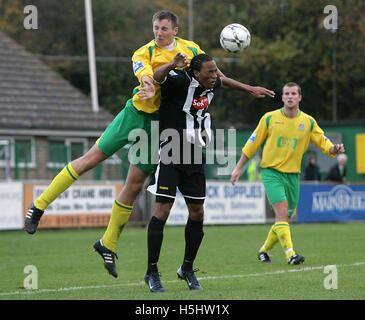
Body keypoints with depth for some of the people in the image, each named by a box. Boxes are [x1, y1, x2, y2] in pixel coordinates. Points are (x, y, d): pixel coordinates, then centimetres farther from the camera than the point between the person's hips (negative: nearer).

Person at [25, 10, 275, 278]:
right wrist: (149, 86, -52)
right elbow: (145, 75, -29)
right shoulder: (144, 54, -8)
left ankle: (108, 245, 14)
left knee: (135, 186, 2)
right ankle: (38, 207, 2)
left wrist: (247, 88, 19)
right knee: (92, 158, -7)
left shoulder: (191, 50, 5)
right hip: (137, 113, -3)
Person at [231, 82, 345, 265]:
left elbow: (323, 142, 5)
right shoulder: (270, 118, -2)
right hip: (271, 172, -3)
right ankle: (290, 254, -27)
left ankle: (264, 250, 29)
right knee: (282, 212, -20)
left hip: (293, 174, 4)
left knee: (285, 218, 7)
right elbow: (253, 143, 5)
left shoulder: (308, 122, 3)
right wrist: (239, 167, 6)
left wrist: (334, 149, -19)